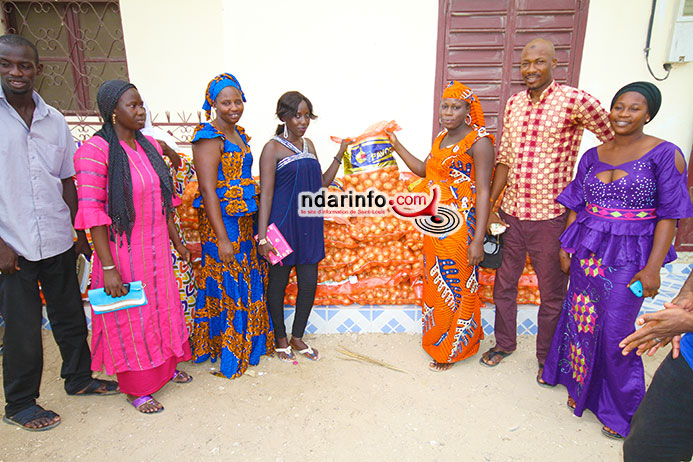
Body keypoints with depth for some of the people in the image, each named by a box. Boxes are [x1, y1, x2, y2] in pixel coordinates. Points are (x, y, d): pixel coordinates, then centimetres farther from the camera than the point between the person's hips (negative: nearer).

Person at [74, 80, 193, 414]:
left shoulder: (150, 146, 6)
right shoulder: (95, 151, -15)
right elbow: (92, 213, -18)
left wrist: (176, 241, 14)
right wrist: (108, 268, -20)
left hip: (157, 250, 6)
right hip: (123, 251, -6)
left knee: (163, 309, 18)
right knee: (130, 318, 8)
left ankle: (165, 366, 40)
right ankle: (136, 389, 27)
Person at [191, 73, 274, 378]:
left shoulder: (238, 133, 12)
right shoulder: (209, 138, -14)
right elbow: (208, 190, -19)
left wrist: (255, 223, 16)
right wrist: (222, 238, -21)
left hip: (244, 220, 9)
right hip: (221, 221, -8)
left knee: (248, 281, 17)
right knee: (226, 287, 3)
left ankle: (249, 342, 36)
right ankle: (228, 355, 21)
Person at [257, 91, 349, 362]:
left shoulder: (308, 145, 13)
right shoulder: (273, 148, -7)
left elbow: (321, 184, 16)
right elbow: (266, 193, -12)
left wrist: (340, 155, 9)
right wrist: (263, 237, -18)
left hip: (308, 225, 6)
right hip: (283, 223, -6)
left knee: (309, 283, 8)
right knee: (278, 282, 8)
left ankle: (297, 338, 28)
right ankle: (281, 339, 28)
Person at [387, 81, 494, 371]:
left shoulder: (478, 141, -13)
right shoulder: (441, 138, 12)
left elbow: (483, 192, -17)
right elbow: (424, 170, 22)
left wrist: (478, 239, -22)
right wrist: (396, 144, 19)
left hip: (461, 227, -8)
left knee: (456, 286, 5)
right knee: (436, 284, 18)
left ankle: (452, 349, 25)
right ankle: (438, 339, 39)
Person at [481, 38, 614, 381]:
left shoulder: (575, 101, -11)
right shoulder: (514, 103, 6)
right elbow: (504, 158, 8)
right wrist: (489, 206, 3)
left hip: (550, 216, -5)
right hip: (510, 212, 5)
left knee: (552, 294, 12)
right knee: (504, 283, 18)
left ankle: (547, 357, 34)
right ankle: (504, 343, 40)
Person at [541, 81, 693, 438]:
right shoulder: (593, 156, 6)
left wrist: (653, 267, -14)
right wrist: (566, 246, 5)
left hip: (628, 259, -4)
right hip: (587, 252, 4)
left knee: (615, 332, 2)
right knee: (582, 320, 13)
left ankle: (621, 410, 26)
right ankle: (581, 386, 37)